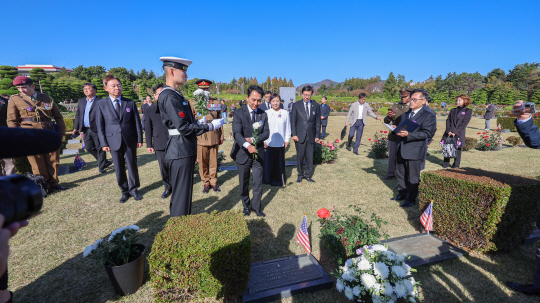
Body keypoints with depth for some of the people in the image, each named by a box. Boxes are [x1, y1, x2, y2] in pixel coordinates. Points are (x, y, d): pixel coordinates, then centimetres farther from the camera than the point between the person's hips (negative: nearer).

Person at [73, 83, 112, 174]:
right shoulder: (81, 101, 14)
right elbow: (78, 115, 18)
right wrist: (76, 127, 11)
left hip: (97, 129, -7)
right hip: (86, 130, 7)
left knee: (100, 148, 1)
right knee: (89, 147, 11)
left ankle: (101, 167, 12)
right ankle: (104, 162, 27)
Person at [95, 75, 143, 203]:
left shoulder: (130, 103, 4)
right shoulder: (101, 104, 3)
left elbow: (137, 122, 4)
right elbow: (100, 125, 3)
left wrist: (139, 139, 0)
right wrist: (103, 143, -3)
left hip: (130, 140, 0)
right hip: (114, 141, 0)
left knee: (132, 166, 8)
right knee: (119, 169, 9)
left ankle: (133, 189, 25)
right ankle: (124, 191, 25)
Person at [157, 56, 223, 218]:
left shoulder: (174, 94, 15)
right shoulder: (169, 96, -17)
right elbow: (184, 128, -22)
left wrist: (197, 122, 9)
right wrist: (211, 126, -15)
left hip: (184, 151, 10)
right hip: (180, 152, -10)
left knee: (183, 194, 22)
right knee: (181, 195, 2)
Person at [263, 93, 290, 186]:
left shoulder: (285, 113, 0)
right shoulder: (267, 113, -2)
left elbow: (287, 127, 6)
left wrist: (287, 140, 6)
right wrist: (264, 141, 0)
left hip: (280, 143, 1)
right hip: (269, 143, 0)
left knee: (280, 162, 8)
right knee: (269, 162, 5)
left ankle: (280, 180, 24)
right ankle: (269, 180, 23)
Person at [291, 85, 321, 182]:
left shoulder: (316, 106, 7)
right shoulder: (296, 105, 2)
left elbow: (318, 122, 8)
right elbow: (293, 121, 1)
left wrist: (317, 135, 3)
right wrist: (294, 134, -6)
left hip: (311, 136, 2)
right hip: (300, 135, -1)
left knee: (310, 157, 6)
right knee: (300, 157, 5)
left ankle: (308, 175, 21)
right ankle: (300, 175, 22)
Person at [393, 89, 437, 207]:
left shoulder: (429, 115, -10)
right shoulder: (406, 114, 13)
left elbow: (427, 133, -17)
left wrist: (408, 135, -27)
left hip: (414, 151, -7)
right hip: (402, 150, 8)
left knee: (412, 177, 5)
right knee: (400, 173, 18)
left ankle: (411, 198, 21)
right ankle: (402, 193, 36)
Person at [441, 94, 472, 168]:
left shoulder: (468, 111, 5)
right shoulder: (453, 110, 16)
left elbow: (465, 123, -4)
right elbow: (448, 120, 8)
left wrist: (455, 132, -14)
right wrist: (449, 131, -8)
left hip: (459, 133, -3)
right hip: (449, 132, 3)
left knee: (457, 148, 3)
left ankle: (456, 164, 14)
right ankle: (446, 163, 10)